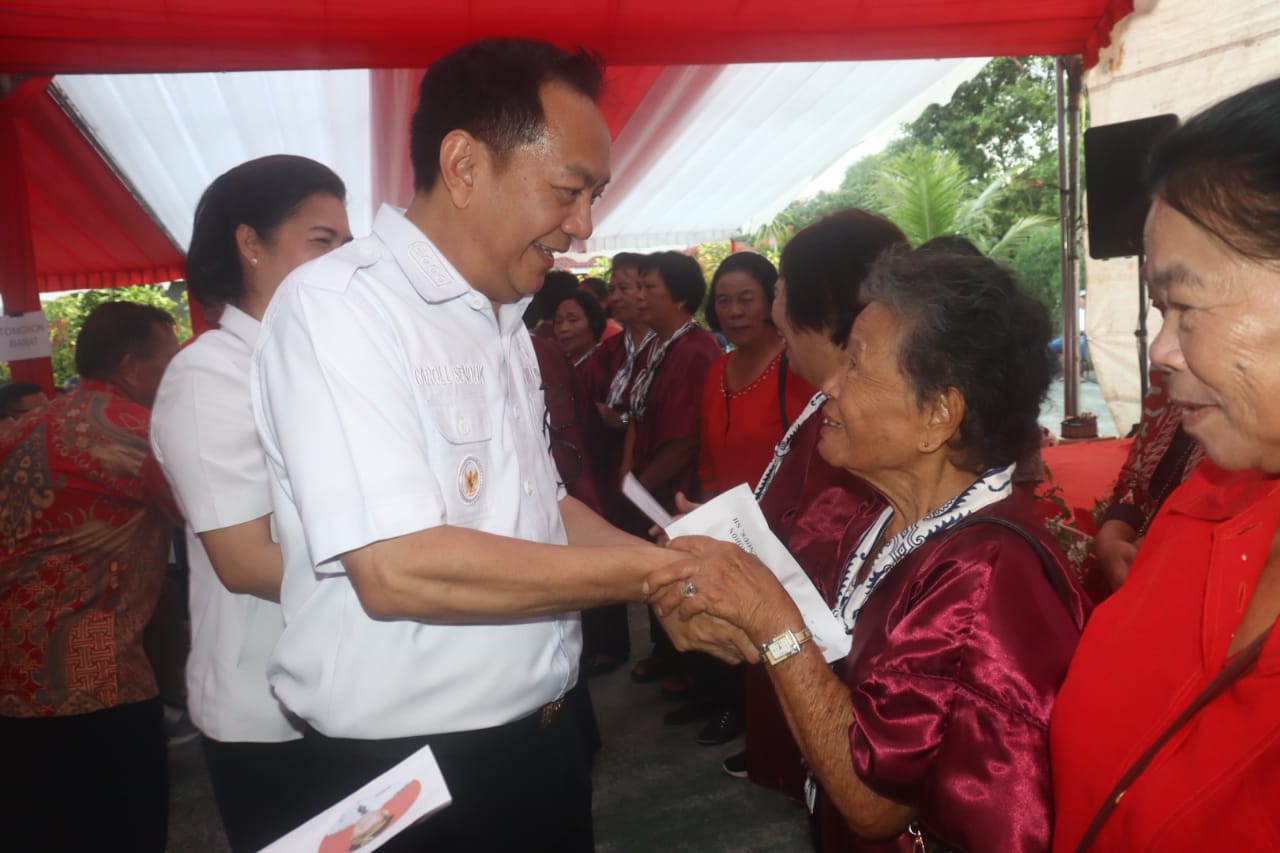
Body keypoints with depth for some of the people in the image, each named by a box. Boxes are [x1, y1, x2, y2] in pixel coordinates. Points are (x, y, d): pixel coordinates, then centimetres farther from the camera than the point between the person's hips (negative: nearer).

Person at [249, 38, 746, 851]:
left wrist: (677, 571, 0)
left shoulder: (501, 321, 8)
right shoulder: (336, 304, -18)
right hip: (406, 772, -7)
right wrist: (655, 571, -20)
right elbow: (398, 570, -27)